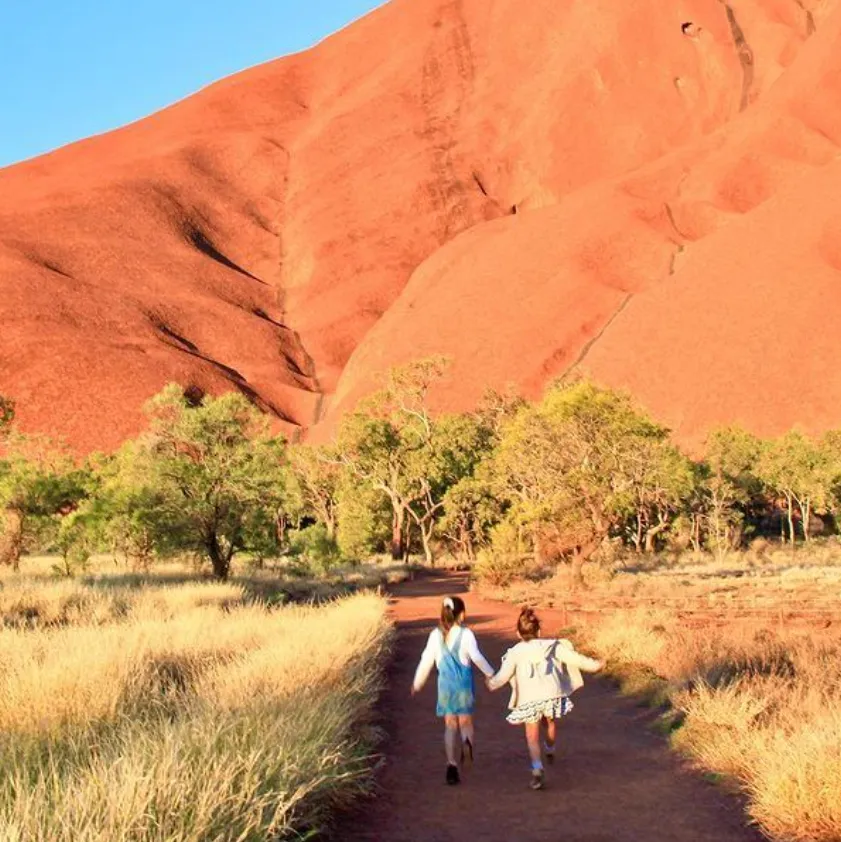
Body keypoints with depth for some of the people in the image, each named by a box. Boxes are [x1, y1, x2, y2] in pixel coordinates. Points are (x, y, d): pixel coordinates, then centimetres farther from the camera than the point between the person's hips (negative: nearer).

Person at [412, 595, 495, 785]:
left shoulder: (435, 635, 1)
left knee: (450, 725, 10)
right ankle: (468, 741, -22)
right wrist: (490, 673, 4)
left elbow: (426, 661, 4)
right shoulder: (466, 634, -8)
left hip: (445, 684, 2)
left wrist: (417, 684, 15)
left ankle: (452, 765, 1)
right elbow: (476, 657, -13)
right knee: (465, 721, 12)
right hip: (464, 683, -2)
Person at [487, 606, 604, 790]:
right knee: (550, 723, 31)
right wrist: (594, 665, 23)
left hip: (529, 699, -2)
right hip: (552, 694, 2)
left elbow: (503, 676, 3)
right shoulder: (552, 646, 7)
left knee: (532, 737, 5)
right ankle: (550, 751, 53)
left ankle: (537, 770, -14)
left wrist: (491, 684, 24)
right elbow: (574, 658, 8)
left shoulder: (515, 653, 3)